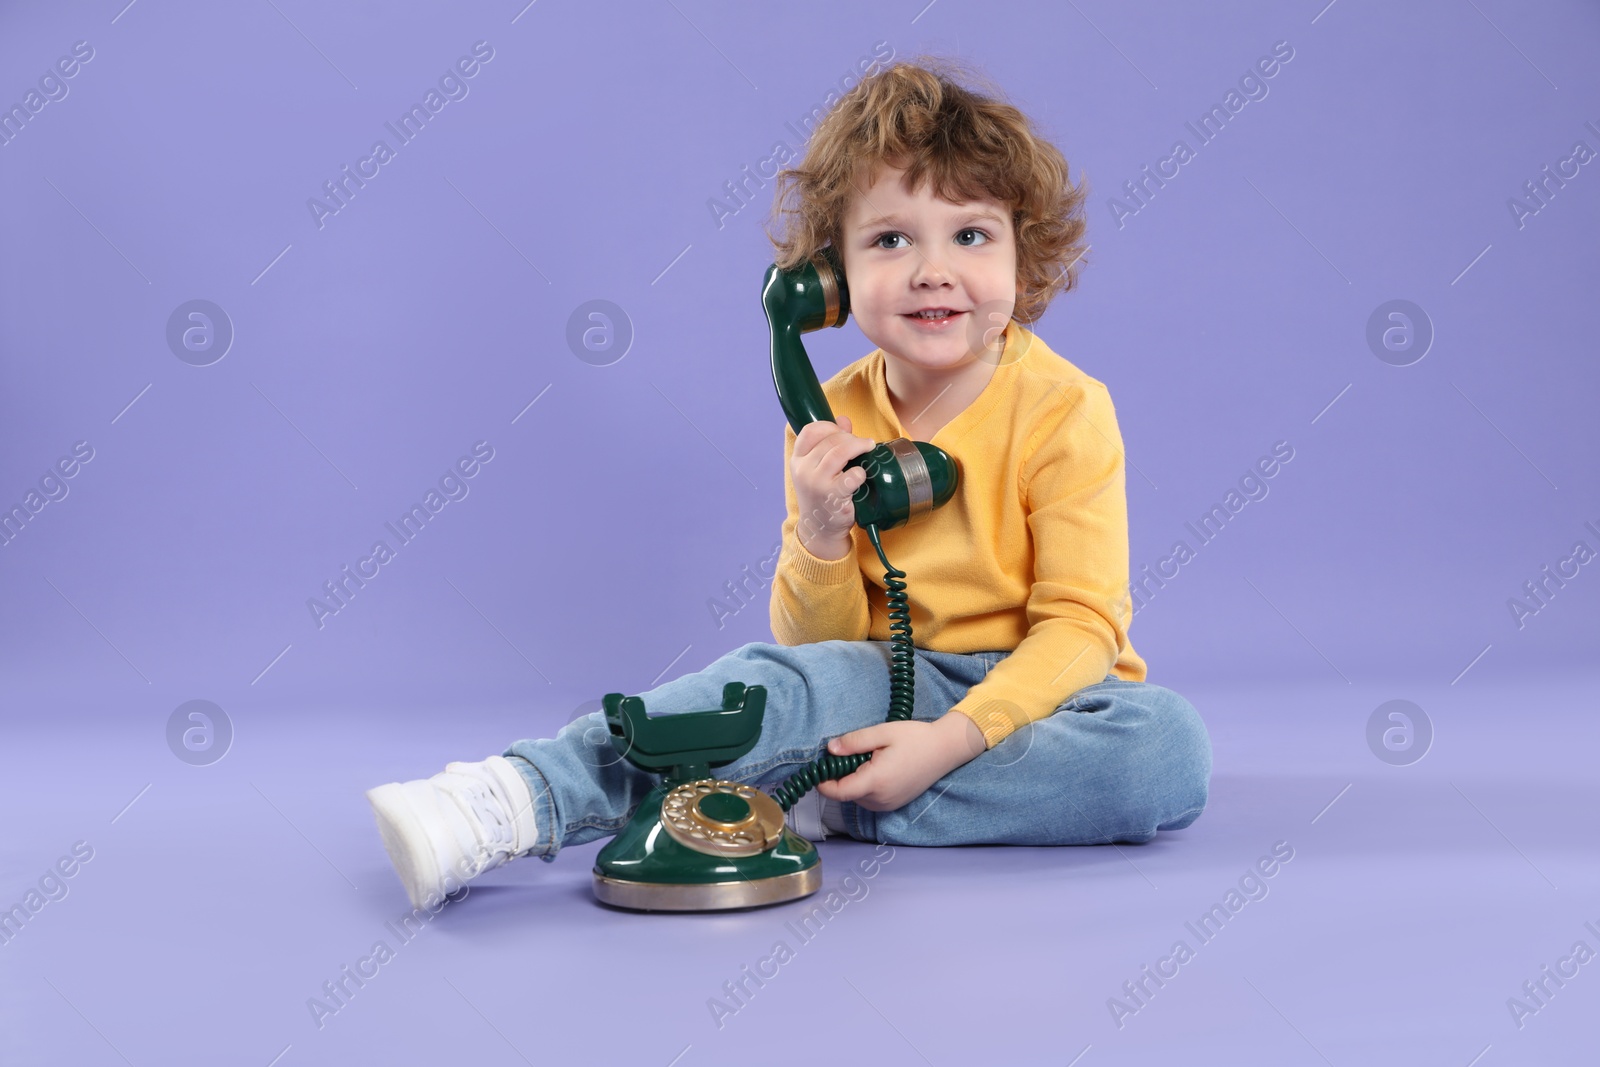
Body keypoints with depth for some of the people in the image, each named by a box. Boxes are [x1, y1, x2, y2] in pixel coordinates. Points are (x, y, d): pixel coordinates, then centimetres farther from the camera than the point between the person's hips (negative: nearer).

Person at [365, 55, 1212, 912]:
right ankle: (514, 800, -33)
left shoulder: (1063, 410, -12)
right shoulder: (830, 428, -2)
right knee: (785, 680, -30)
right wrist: (820, 538, -22)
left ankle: (818, 802, -29)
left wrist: (952, 739, -30)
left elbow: (1080, 624, -17)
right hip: (900, 684, 2)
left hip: (1038, 694, -1)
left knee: (1169, 746, -33)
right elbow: (823, 642, -1)